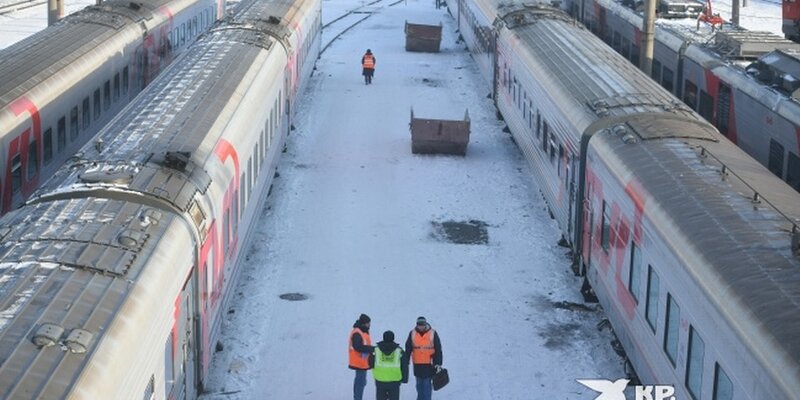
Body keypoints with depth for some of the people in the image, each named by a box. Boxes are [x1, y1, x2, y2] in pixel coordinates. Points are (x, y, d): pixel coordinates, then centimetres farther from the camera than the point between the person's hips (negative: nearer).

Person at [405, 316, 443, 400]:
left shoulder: (432, 334, -6)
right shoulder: (412, 333, 0)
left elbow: (438, 350, -2)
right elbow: (408, 349, 5)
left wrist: (438, 363, -7)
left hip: (429, 364, -3)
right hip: (417, 364, 3)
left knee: (427, 384, -5)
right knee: (419, 384, 13)